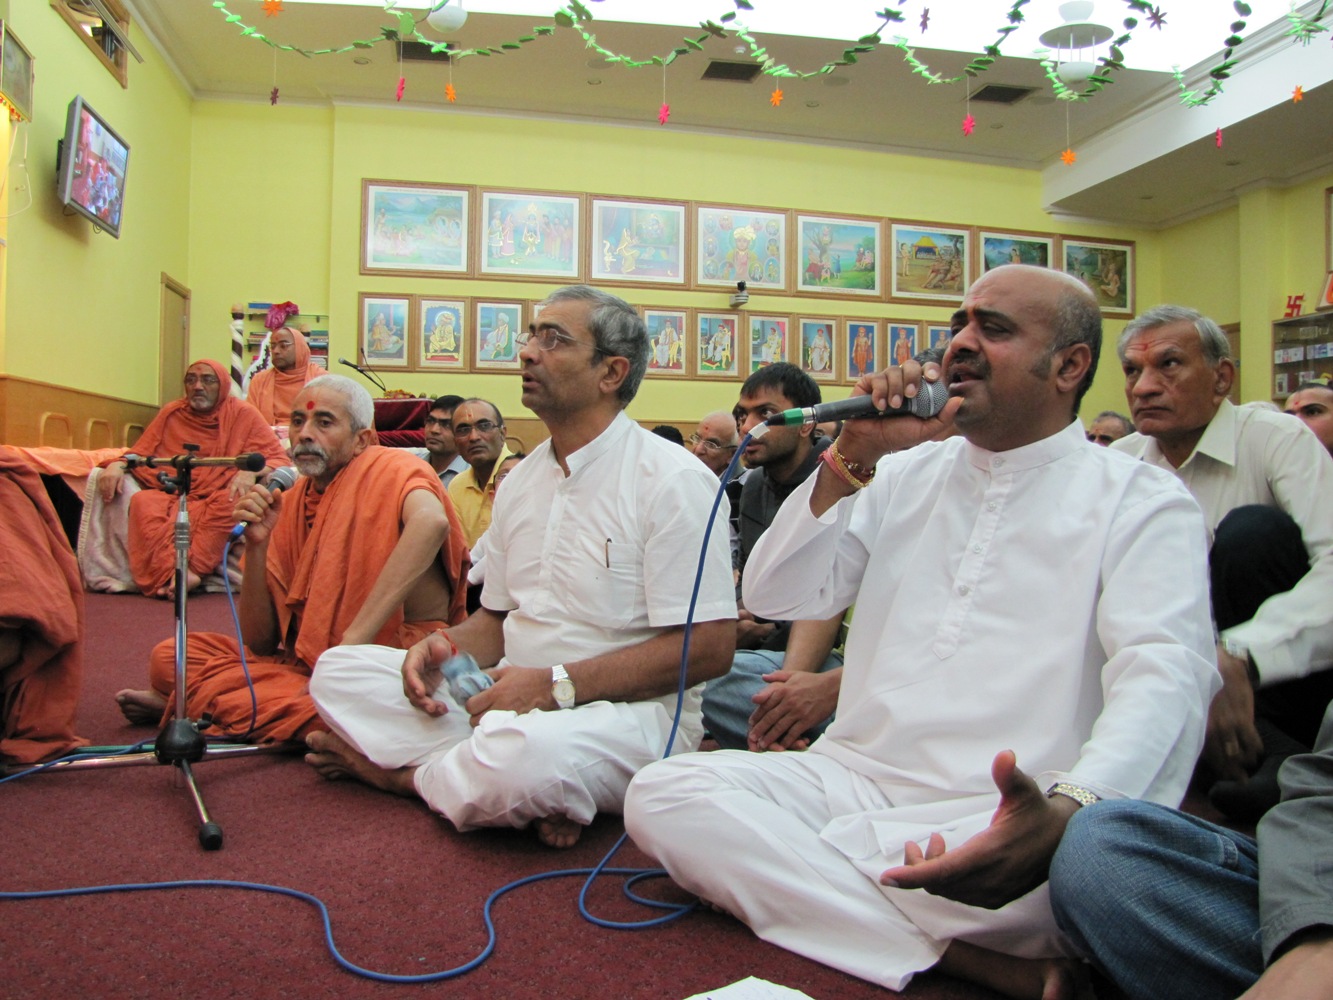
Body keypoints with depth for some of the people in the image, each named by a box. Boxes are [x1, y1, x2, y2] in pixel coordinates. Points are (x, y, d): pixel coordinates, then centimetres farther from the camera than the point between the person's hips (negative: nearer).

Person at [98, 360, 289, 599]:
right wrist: (117, 464, -6)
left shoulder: (242, 414, 6)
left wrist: (251, 471, -22)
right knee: (142, 501, -28)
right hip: (170, 496, 3)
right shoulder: (172, 412, 15)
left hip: (216, 500, -2)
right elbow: (140, 453, 18)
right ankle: (175, 572, -45)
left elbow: (280, 459, 0)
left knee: (230, 501, -35)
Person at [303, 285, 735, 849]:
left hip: (628, 711, -6)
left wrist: (557, 685, -20)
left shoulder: (672, 480, -10)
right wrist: (443, 649, -4)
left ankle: (407, 774, -4)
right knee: (338, 671, -2)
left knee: (530, 750, -38)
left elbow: (708, 647, -16)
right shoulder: (520, 480, 13)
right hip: (511, 694, 7)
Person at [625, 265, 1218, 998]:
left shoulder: (1141, 502, 3)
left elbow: (1165, 673, -14)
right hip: (854, 777, 7)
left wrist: (1071, 810, -34)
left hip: (1004, 816, -6)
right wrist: (855, 457, -3)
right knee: (662, 794, -21)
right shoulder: (907, 474, 16)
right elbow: (775, 597, 9)